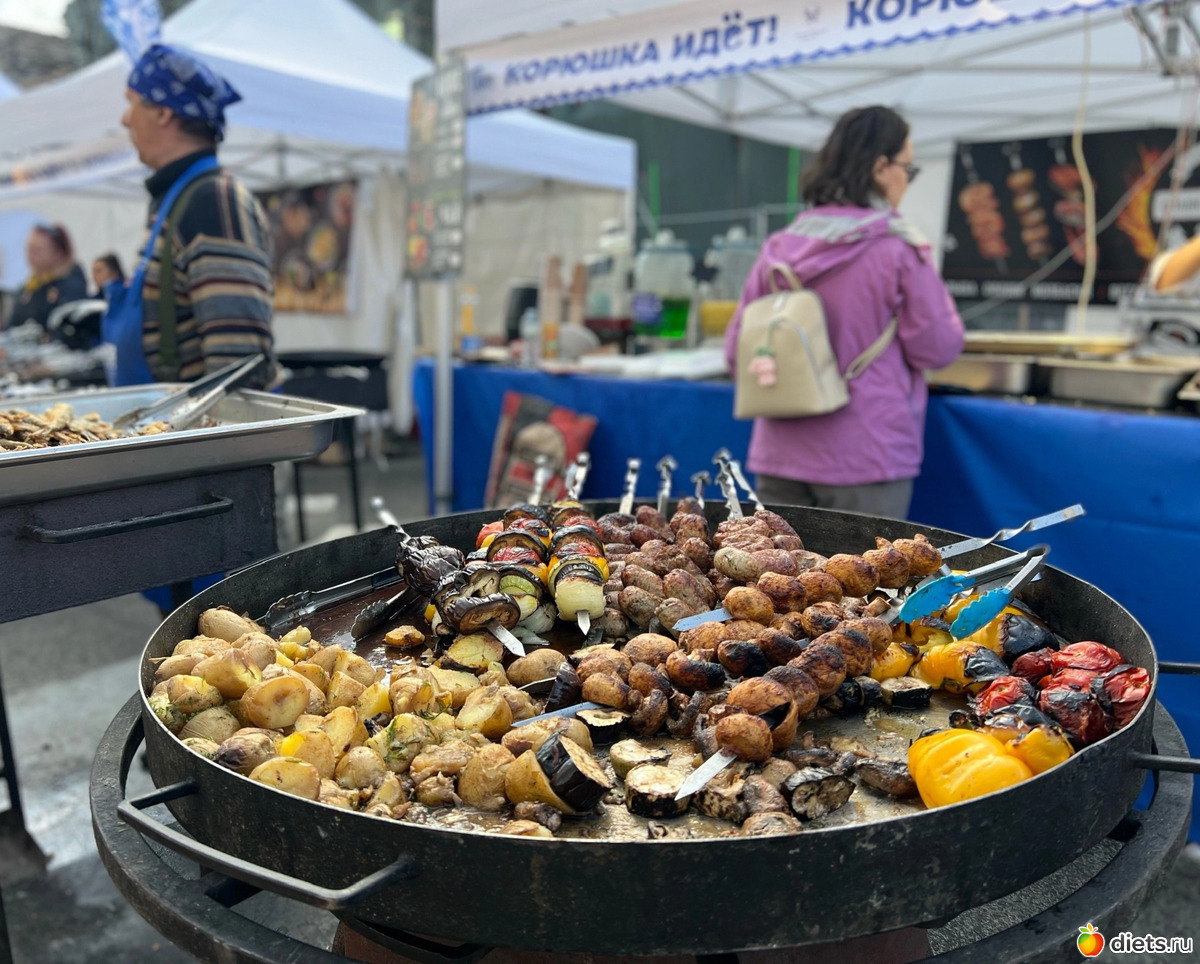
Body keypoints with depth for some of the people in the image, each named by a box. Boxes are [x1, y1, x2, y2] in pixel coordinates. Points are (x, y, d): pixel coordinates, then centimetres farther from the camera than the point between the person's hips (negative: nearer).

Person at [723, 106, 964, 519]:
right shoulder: (899, 250, -9)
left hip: (778, 456, 4)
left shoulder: (777, 248, 3)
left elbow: (736, 352, 8)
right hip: (866, 461, -4)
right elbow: (939, 347, -1)